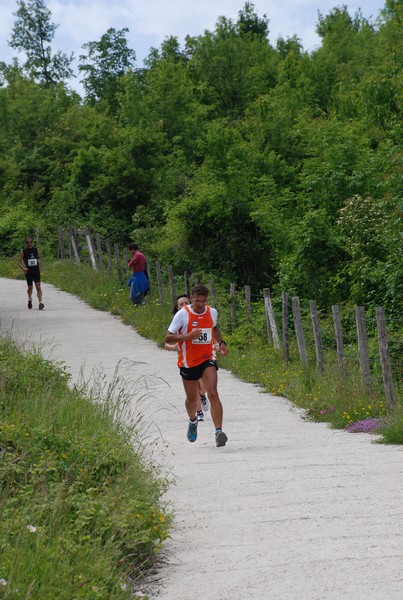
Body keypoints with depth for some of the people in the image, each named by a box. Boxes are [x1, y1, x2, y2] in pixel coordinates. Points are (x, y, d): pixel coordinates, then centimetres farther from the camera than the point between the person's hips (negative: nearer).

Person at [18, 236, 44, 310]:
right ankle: (30, 299, 39)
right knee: (30, 287, 10)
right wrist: (23, 268, -18)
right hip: (28, 272, 0)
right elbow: (19, 262, 0)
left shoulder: (36, 250, 4)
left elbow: (39, 258, 20)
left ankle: (40, 302, -17)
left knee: (38, 286, -12)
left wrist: (39, 265, 4)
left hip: (36, 271, 0)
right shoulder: (23, 251, -2)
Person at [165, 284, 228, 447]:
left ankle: (219, 431, -26)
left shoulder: (212, 312, 2)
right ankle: (193, 421, 48)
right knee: (192, 398, 14)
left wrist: (221, 343, 11)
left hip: (207, 360, 1)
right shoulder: (182, 314, -11)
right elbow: (168, 338, -12)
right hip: (188, 362, -1)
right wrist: (187, 337, -27)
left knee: (213, 393, -19)